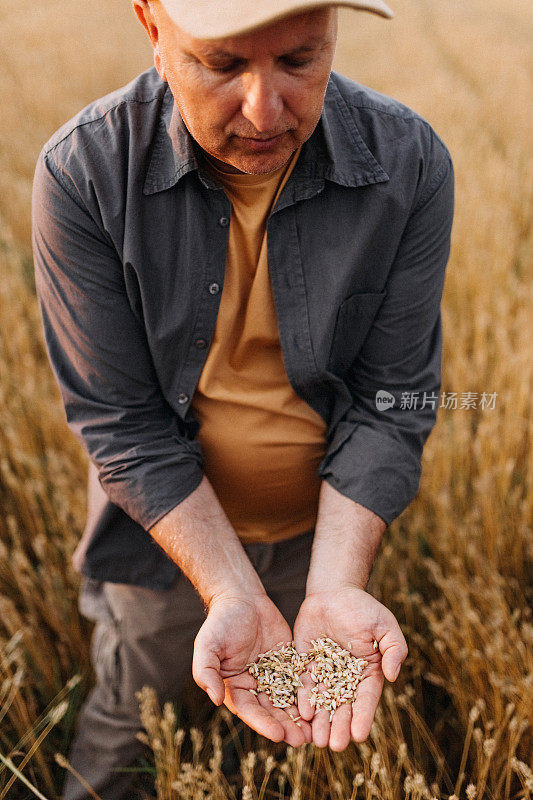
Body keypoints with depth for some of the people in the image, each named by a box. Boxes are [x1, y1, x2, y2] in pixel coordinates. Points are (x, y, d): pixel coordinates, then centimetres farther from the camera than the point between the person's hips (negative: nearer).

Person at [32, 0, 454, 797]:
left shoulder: (411, 164, -21)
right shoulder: (83, 173, -25)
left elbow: (390, 403, -17)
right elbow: (124, 423, -22)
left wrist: (335, 587, -28)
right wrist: (233, 595, -30)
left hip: (326, 527, 2)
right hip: (169, 530, -1)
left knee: (313, 731, 28)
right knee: (134, 719, 26)